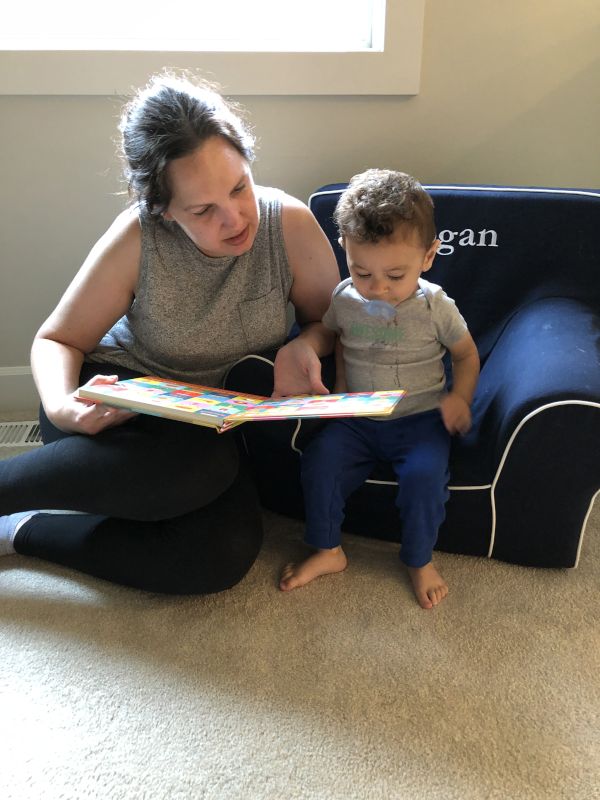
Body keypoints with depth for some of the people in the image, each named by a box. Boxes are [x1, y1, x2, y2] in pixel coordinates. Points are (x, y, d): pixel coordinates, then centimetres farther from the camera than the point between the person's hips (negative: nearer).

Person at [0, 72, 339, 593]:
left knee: (227, 554, -26)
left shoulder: (290, 224, -16)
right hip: (118, 402, -2)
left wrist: (304, 347, -22)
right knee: (203, 463, -38)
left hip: (214, 425, 3)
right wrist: (62, 407, -30)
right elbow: (55, 341, -8)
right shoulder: (137, 238, -19)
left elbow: (328, 320, 1)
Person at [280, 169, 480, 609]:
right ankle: (328, 551, 2)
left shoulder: (435, 306, -9)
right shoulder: (344, 299, -3)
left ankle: (419, 560, 2)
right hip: (357, 416, 3)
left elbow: (467, 354, 6)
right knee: (319, 458, -19)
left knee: (425, 474, -27)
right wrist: (339, 385, 2)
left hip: (419, 416, -2)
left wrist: (459, 397, -10)